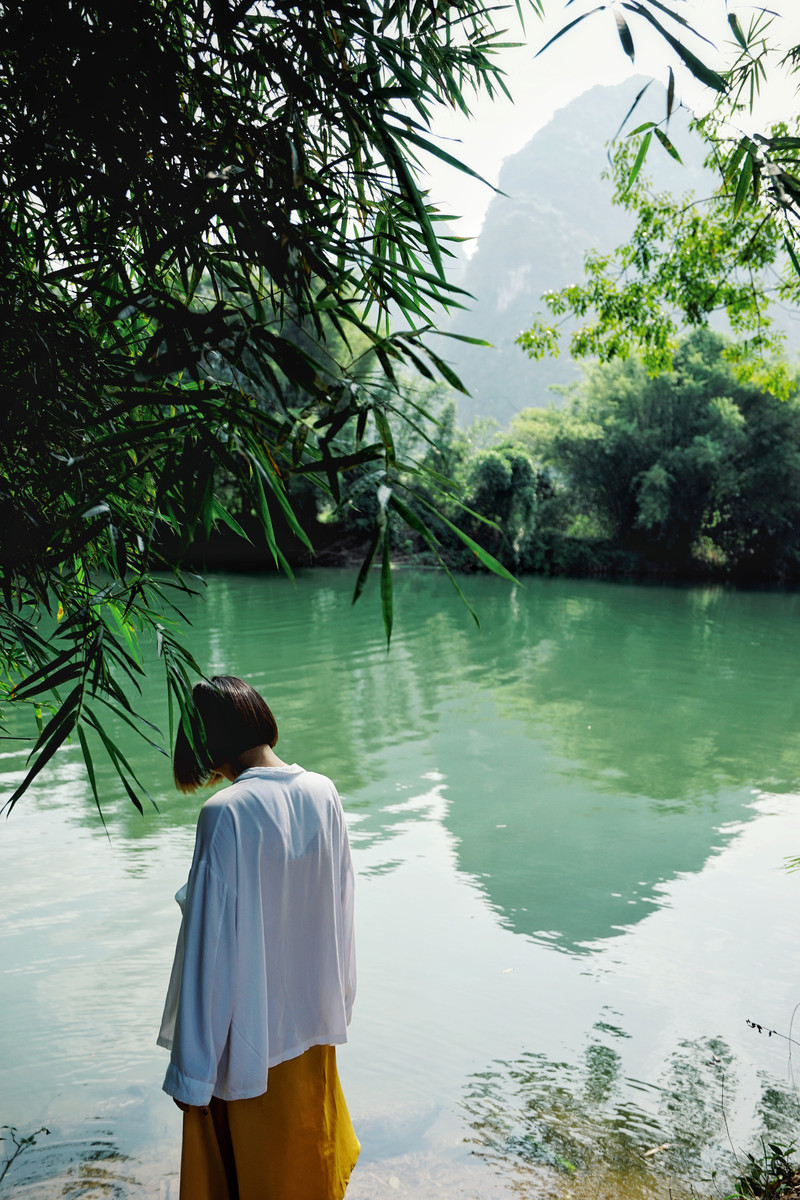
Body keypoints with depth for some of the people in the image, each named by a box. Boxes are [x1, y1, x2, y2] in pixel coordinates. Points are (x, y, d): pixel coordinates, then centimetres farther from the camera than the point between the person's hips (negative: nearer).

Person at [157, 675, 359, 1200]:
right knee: (308, 1147, 28)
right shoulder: (324, 793, -8)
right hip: (314, 1020, 5)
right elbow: (341, 906, 3)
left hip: (248, 1036, -5)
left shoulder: (226, 813, -26)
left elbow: (210, 946, -23)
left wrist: (191, 1071, -13)